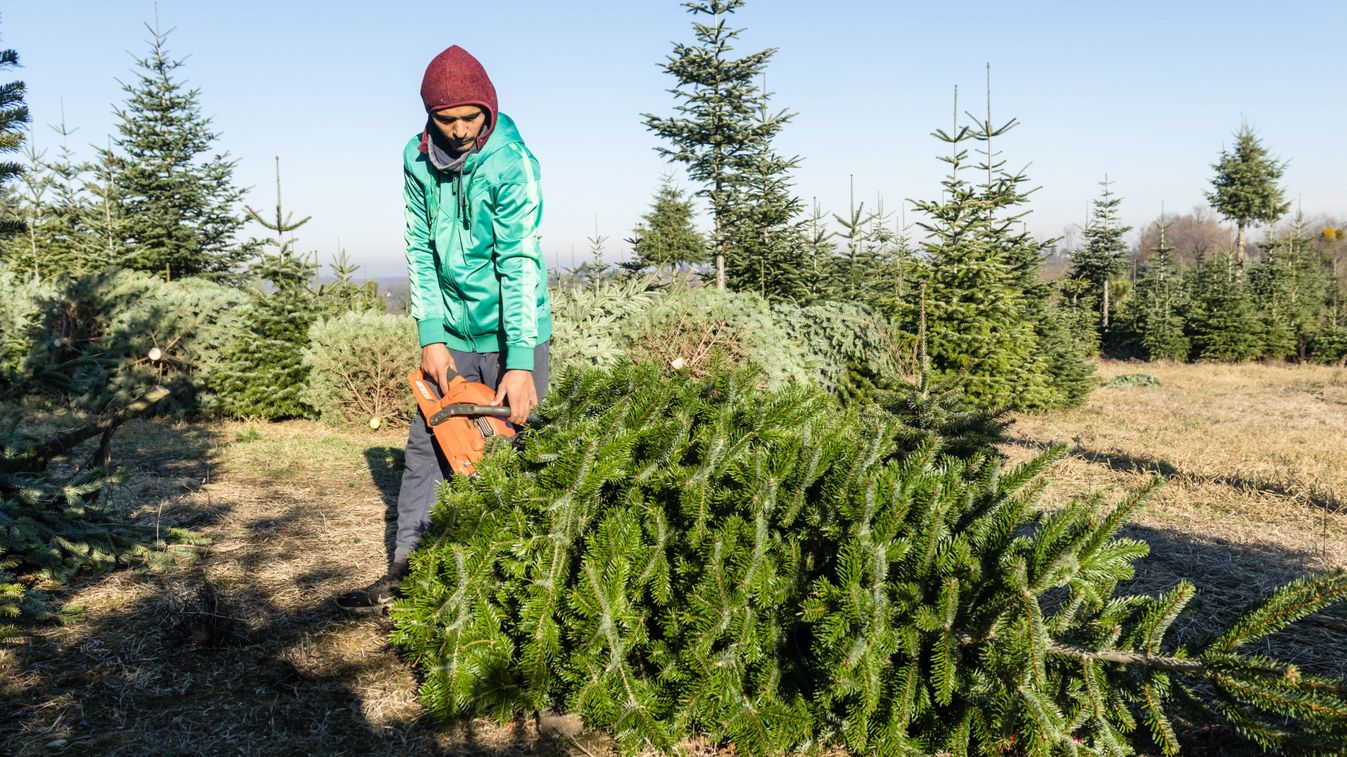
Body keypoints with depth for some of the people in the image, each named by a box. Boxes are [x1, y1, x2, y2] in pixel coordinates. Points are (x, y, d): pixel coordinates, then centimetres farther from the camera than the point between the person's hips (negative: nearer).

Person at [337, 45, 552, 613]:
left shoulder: (512, 162, -17)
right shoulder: (418, 160, -1)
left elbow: (519, 262, -22)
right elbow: (420, 250, 1)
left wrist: (519, 364, -26)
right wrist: (430, 335, -8)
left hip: (513, 332, -5)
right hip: (452, 332, 5)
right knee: (424, 448, 5)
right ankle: (403, 576, 14)